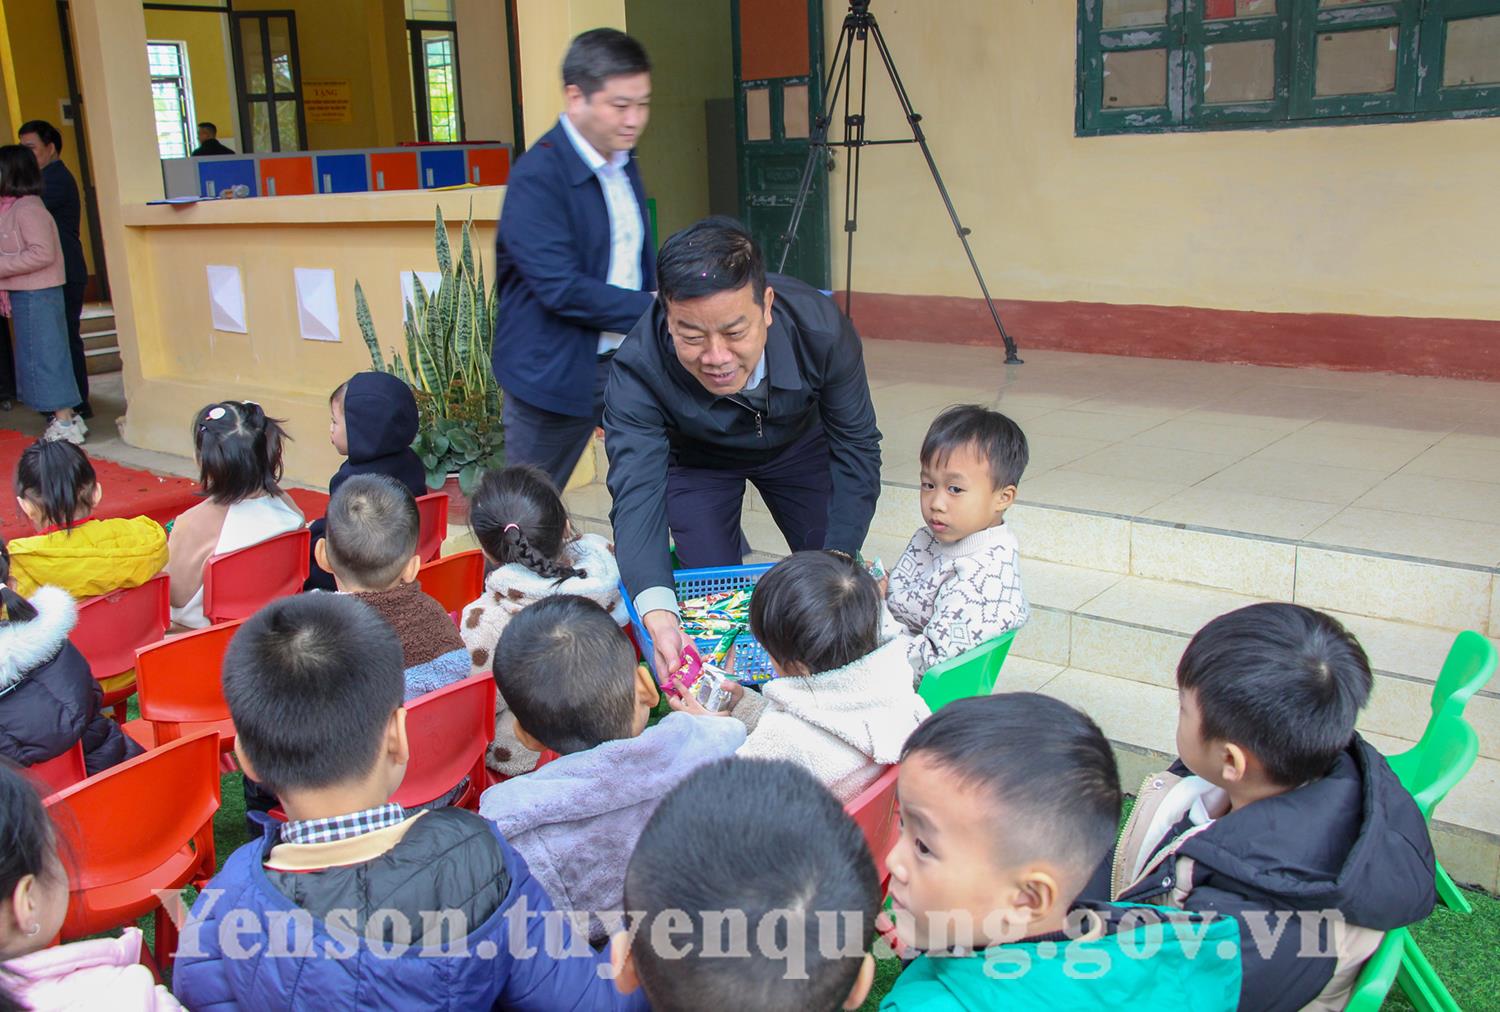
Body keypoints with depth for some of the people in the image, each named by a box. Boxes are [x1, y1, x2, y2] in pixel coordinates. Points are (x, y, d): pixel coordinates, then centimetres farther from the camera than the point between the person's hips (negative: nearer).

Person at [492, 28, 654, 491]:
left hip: (629, 361, 7)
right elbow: (560, 288, -25)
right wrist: (653, 311, -22)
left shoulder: (623, 161, 7)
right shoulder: (538, 175, -18)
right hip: (556, 372, -7)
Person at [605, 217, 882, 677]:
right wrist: (658, 615, -61)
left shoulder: (820, 326, -35)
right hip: (694, 460, -1)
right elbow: (636, 494, -44)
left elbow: (857, 449, -23)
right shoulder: (638, 369, -38)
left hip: (799, 442, 1)